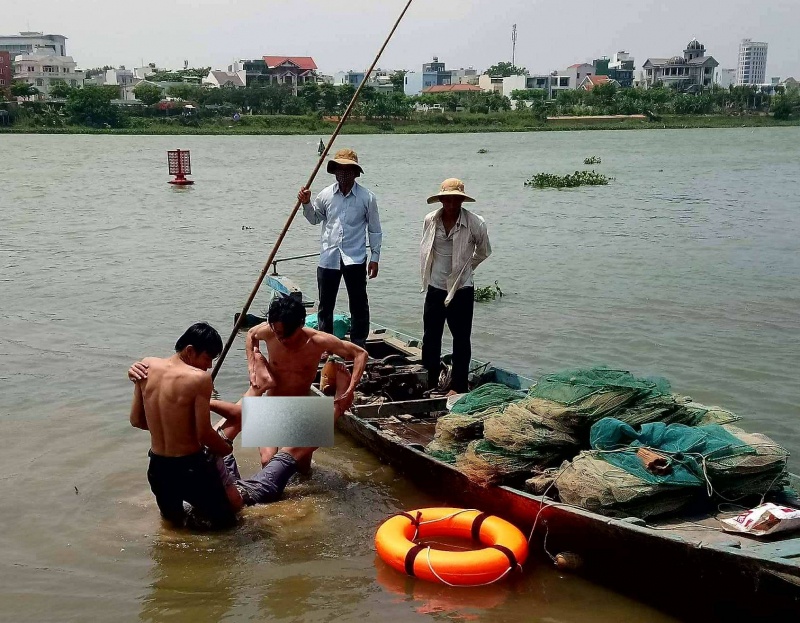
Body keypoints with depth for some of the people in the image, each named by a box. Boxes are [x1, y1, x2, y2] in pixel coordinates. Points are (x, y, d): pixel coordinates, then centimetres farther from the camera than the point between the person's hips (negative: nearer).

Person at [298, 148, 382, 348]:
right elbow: (314, 219, 20)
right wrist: (306, 204, 1)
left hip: (355, 259, -3)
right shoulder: (325, 195, 4)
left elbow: (375, 230, 2)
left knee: (359, 305, 4)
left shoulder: (367, 197, -3)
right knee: (325, 305, 11)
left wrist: (375, 258, -1)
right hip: (328, 257, 3)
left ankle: (359, 347, 13)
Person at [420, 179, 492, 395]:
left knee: (461, 339, 5)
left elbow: (483, 252, 5)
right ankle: (430, 383, 25)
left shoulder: (475, 223, -13)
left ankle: (458, 386, 14)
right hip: (435, 288, 4)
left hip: (461, 290, -3)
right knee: (430, 337, 11)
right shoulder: (430, 220, -3)